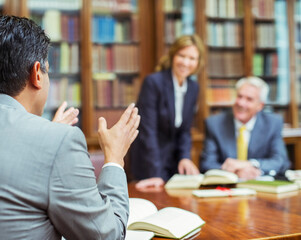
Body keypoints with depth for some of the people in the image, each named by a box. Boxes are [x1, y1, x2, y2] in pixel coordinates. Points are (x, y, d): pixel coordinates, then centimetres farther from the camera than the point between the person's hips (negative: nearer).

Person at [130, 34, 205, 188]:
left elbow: (184, 130, 10)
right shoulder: (153, 82, -16)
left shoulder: (193, 88, 5)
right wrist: (155, 175, -25)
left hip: (174, 163, 6)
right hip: (150, 165, -6)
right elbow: (147, 131, -21)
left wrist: (185, 157, -9)